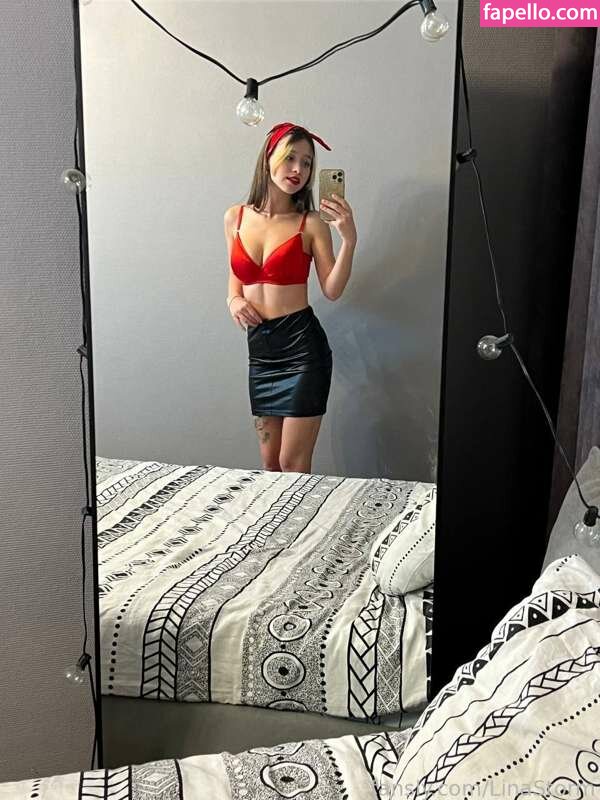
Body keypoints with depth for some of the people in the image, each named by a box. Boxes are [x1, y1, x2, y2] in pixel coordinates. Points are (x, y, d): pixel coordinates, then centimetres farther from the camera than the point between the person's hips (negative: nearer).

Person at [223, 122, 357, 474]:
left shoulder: (311, 223, -3)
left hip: (302, 346, -4)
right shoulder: (235, 217, 7)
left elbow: (332, 290, -8)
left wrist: (349, 240, -19)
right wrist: (234, 301, -2)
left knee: (293, 465, 0)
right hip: (259, 348, 4)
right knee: (270, 465, 13)